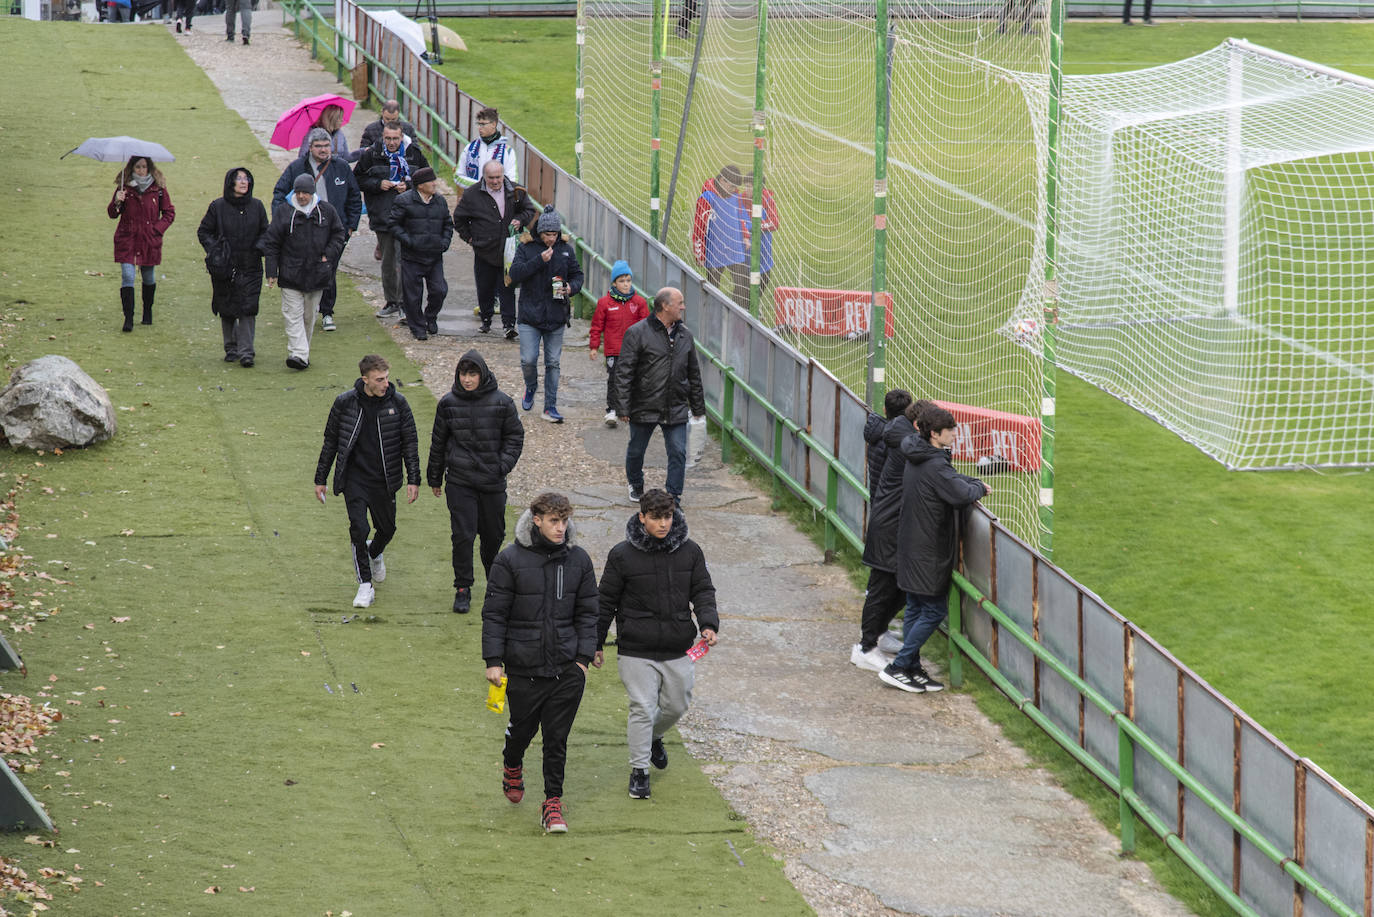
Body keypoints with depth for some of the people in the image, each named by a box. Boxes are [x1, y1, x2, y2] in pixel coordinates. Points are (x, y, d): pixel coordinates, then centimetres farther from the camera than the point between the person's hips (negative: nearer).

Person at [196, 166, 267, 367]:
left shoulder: (257, 206, 6)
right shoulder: (218, 207, 0)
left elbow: (265, 232, 15)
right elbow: (203, 232, 5)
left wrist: (260, 248, -5)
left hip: (250, 268, 0)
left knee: (248, 309, -10)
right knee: (227, 310, 7)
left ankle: (246, 351, -11)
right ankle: (231, 347, 22)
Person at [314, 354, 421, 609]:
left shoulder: (397, 403, -4)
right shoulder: (345, 403, -6)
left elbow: (410, 442, 3)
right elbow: (330, 441, 4)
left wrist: (413, 479, -2)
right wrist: (321, 479, 6)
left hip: (384, 480, 2)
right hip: (354, 479, -2)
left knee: (386, 528, 12)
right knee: (359, 528, -12)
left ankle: (375, 553, 49)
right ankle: (365, 585, 1)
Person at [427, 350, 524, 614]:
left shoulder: (501, 403, -4)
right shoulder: (448, 404, -1)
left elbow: (515, 436, 6)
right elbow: (438, 442, 10)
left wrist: (504, 464, -9)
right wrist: (435, 478, 16)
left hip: (493, 482, 0)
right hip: (459, 481, 0)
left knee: (493, 533, 12)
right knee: (462, 535, -7)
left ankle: (495, 578, 37)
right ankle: (462, 589, 4)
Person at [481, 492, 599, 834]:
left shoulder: (578, 560, 3)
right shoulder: (510, 560, -7)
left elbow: (587, 613, 9)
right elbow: (494, 613, -4)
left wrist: (583, 657, 1)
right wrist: (493, 660, -8)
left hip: (567, 668, 2)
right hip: (523, 667, -1)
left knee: (557, 738, 1)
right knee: (523, 729, 12)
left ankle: (553, 802, 11)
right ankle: (512, 766, 45)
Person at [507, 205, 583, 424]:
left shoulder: (566, 250, 5)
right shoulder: (526, 248, -3)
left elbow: (577, 275, 12)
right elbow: (515, 274, -13)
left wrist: (571, 288, -10)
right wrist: (539, 261, -21)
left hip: (556, 316, 2)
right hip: (530, 315, -2)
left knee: (553, 363, 4)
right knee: (528, 360, -6)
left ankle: (550, 407, 10)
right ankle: (531, 388, 27)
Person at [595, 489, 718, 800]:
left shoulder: (690, 552, 0)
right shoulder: (623, 555, -6)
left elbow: (703, 591, 6)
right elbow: (606, 601, 2)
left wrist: (708, 624, -12)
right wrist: (596, 644, 6)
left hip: (679, 649, 3)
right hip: (637, 650, -3)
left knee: (676, 706, 15)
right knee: (642, 708, -6)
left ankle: (654, 737, 46)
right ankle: (639, 770, 6)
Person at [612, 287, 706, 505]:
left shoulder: (684, 335, 7)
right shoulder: (637, 333, -10)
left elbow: (693, 373, 16)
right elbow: (623, 372, -11)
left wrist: (698, 406, 17)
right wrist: (622, 407, -15)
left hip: (676, 410, 3)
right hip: (644, 408, -3)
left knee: (678, 453, -4)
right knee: (636, 451, 13)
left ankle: (674, 497, 5)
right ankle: (636, 486, 39)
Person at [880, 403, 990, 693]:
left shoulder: (916, 459, 9)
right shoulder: (934, 466, -22)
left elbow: (951, 479, 21)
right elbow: (962, 495, -25)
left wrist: (974, 484, 5)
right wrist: (978, 488, -4)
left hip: (911, 547, 10)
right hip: (928, 552, -10)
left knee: (916, 609, 14)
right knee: (934, 611, -2)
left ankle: (912, 669, 19)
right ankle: (898, 668, -2)